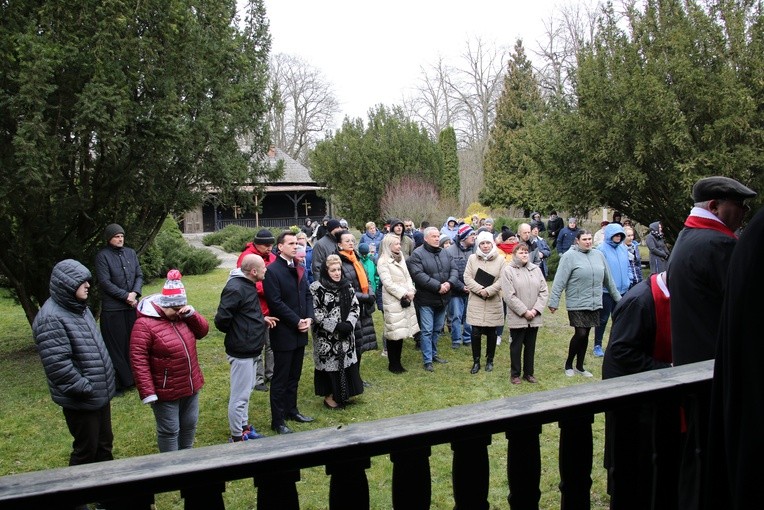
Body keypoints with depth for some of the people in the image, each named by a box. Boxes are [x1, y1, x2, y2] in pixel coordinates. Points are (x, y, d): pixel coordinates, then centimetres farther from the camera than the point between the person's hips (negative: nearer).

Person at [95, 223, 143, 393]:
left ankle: (134, 377, 21)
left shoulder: (131, 253, 9)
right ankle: (118, 383, 10)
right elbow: (105, 282, -11)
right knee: (116, 346, 1)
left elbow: (139, 275, 8)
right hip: (112, 309, -5)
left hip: (132, 306, 5)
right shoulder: (102, 256, -6)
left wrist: (134, 293, -9)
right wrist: (126, 296, -13)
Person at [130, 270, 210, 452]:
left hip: (190, 386, 7)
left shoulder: (181, 315, 3)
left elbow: (203, 331, 8)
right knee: (169, 431, 6)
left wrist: (191, 313, -11)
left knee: (189, 425, 21)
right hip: (165, 391, -7)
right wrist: (147, 392, -23)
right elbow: (138, 360, -21)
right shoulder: (145, 324, -20)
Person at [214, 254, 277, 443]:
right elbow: (221, 320, -24)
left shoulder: (247, 284, 8)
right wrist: (237, 334, -8)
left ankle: (244, 427, 37)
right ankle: (237, 437, 16)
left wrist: (262, 319, 5)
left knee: (246, 391, 22)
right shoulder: (235, 289, -23)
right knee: (240, 395, 3)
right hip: (241, 351, -10)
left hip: (251, 349, 10)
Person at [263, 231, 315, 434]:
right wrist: (297, 321, -16)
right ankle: (277, 421, 12)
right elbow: (276, 303, -19)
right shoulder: (272, 271, -14)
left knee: (294, 376, 18)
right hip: (283, 333, -7)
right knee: (280, 379, 2)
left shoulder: (298, 269, 10)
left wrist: (309, 318, -3)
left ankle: (291, 410, 32)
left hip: (300, 333, 7)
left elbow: (308, 295, 12)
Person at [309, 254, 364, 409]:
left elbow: (355, 307, 7)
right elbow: (315, 313, -15)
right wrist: (335, 326, -18)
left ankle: (343, 394, 24)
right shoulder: (317, 288, -10)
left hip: (345, 336, 5)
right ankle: (329, 396, 15)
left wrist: (349, 323, -11)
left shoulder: (347, 286, 7)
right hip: (326, 338, -5)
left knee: (346, 361, 9)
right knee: (329, 363, 0)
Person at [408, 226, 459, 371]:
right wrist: (438, 286, -24)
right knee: (427, 331, -2)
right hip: (426, 299, -6)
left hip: (443, 298, 7)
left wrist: (449, 283, -15)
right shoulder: (417, 254, -12)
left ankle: (433, 354, 32)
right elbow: (418, 275, -22)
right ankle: (427, 361, 5)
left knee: (437, 329, 17)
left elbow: (454, 269, 6)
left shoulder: (444, 253, 11)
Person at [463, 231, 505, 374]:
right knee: (475, 332, -1)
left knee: (491, 332, 8)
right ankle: (476, 361, 13)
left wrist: (488, 290, -17)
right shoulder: (472, 258, 2)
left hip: (493, 302, 0)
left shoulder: (500, 259, -1)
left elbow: (502, 279, -6)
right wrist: (480, 289, -16)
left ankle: (489, 360, 24)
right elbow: (467, 277, -3)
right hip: (475, 301, 0)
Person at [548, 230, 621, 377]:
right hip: (577, 305, -5)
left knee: (585, 335, 12)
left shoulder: (598, 255, 8)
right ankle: (568, 364, 13)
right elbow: (559, 281, -12)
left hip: (594, 304, 5)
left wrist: (618, 298, 19)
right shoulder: (570, 256, -9)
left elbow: (608, 279, 16)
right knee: (580, 334, -8)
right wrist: (554, 302, -16)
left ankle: (580, 366, 25)